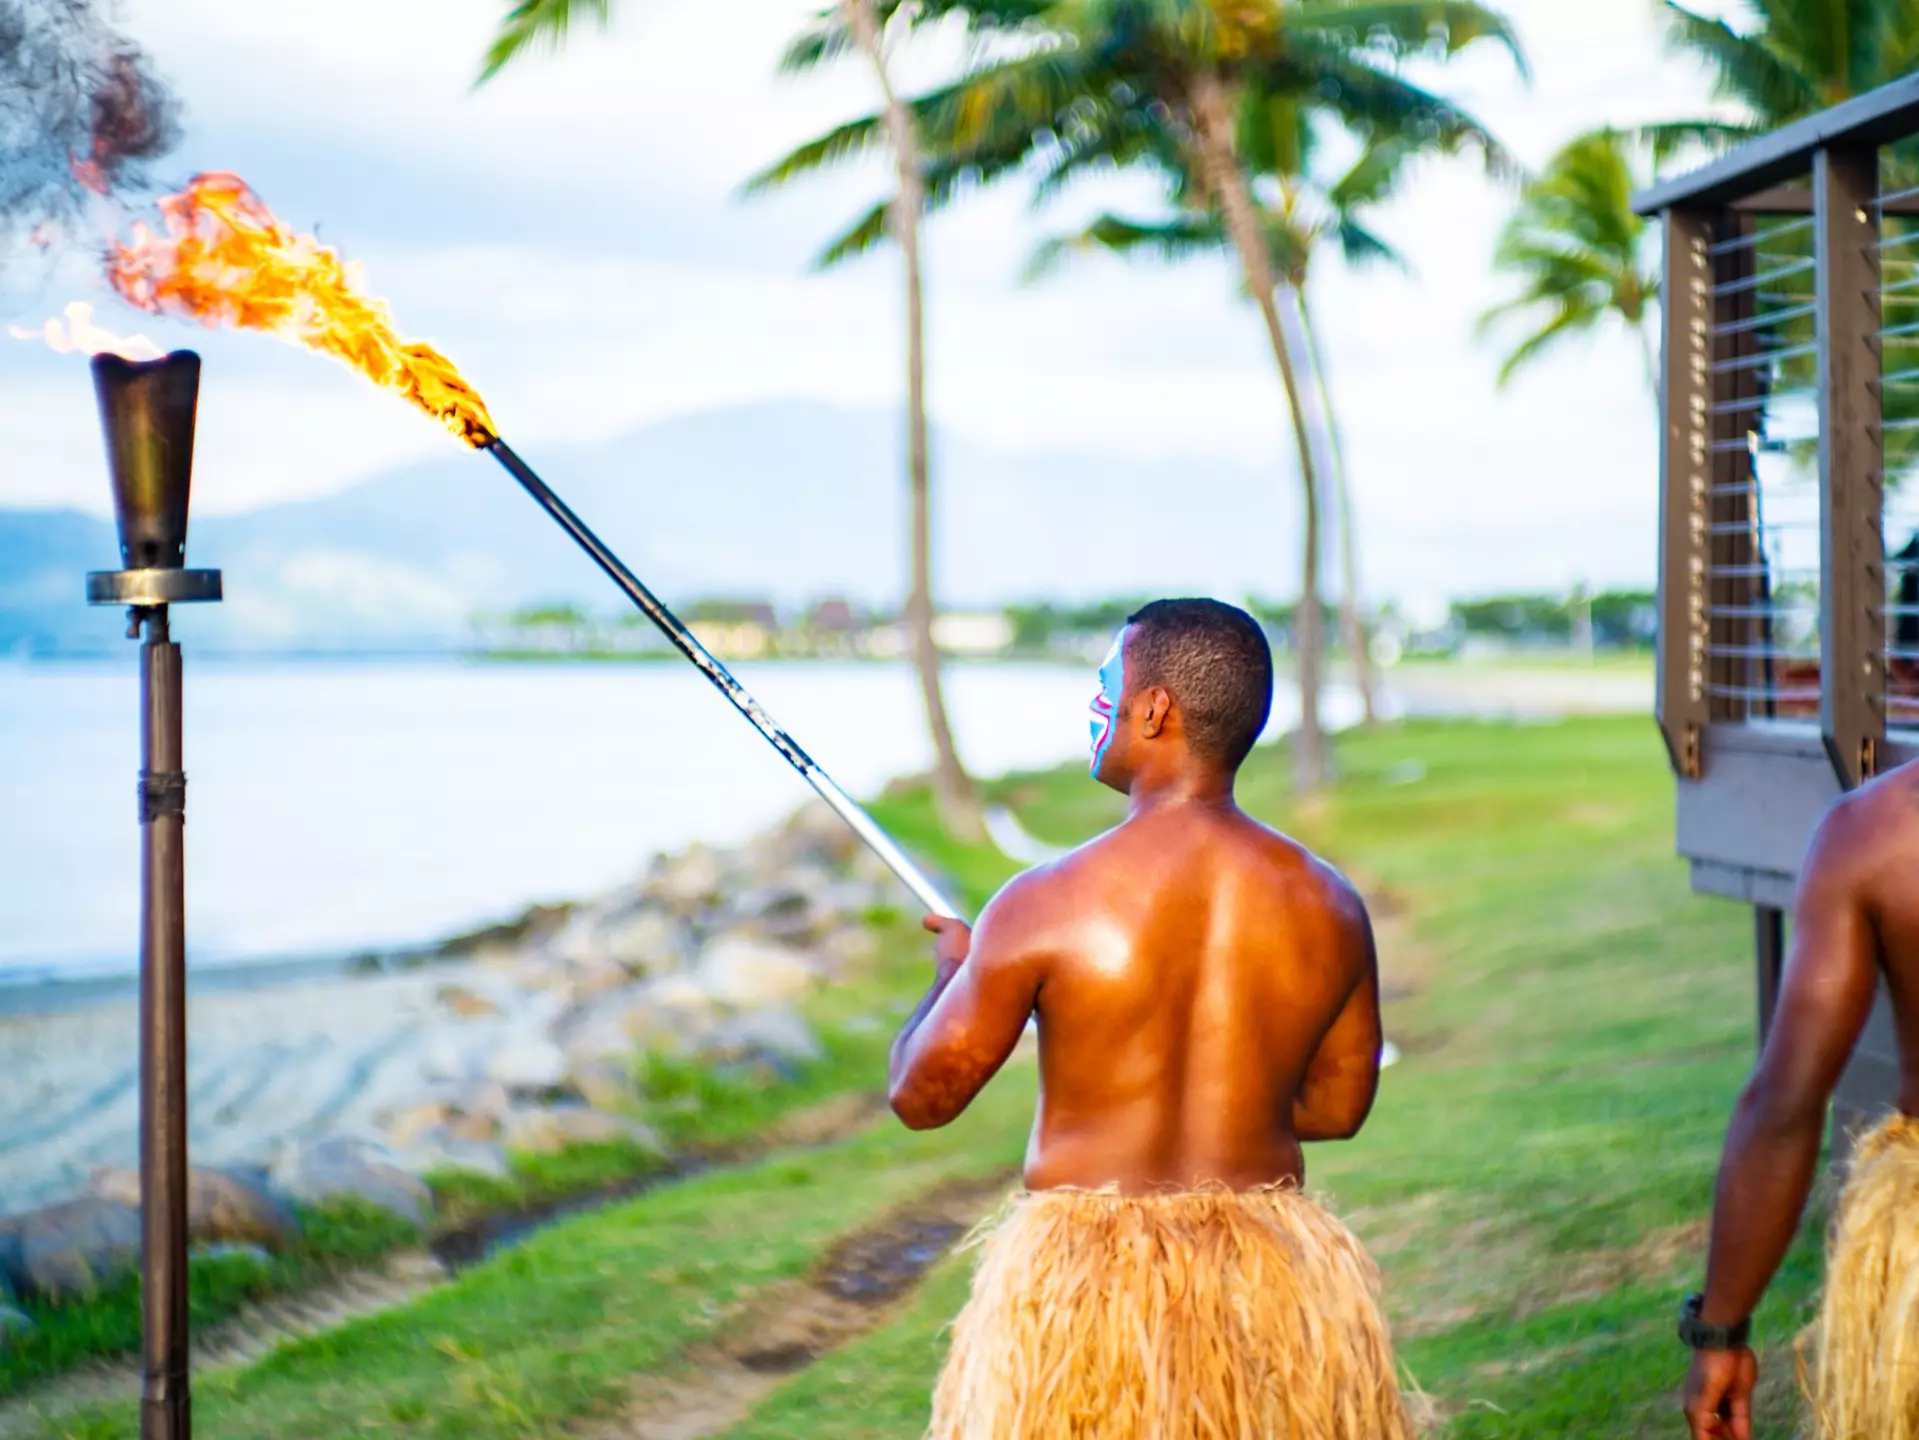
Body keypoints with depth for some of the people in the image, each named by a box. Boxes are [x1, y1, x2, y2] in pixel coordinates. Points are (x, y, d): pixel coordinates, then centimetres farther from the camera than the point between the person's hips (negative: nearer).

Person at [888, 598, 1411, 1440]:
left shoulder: (1047, 905, -13)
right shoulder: (1328, 907, -2)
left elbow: (921, 1096, -3)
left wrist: (953, 970, 15)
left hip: (1080, 1276, -3)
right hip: (1272, 1280, 3)